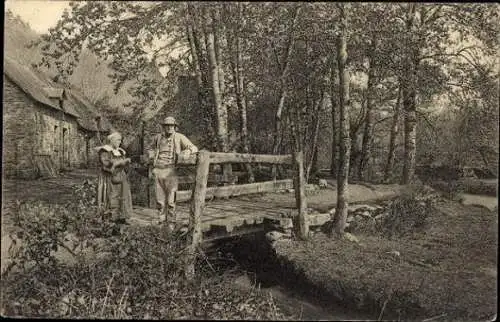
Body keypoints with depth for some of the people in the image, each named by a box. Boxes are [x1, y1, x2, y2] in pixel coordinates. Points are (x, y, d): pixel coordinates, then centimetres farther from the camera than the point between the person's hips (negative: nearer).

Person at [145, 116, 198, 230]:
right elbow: (151, 149, 31)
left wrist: (186, 152, -24)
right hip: (158, 171, 4)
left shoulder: (179, 137, -1)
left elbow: (194, 148, -5)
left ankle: (171, 223, 8)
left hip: (171, 171, -4)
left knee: (171, 199, -4)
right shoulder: (158, 137, 11)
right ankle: (162, 220, 25)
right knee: (160, 199, 11)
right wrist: (151, 155, 10)